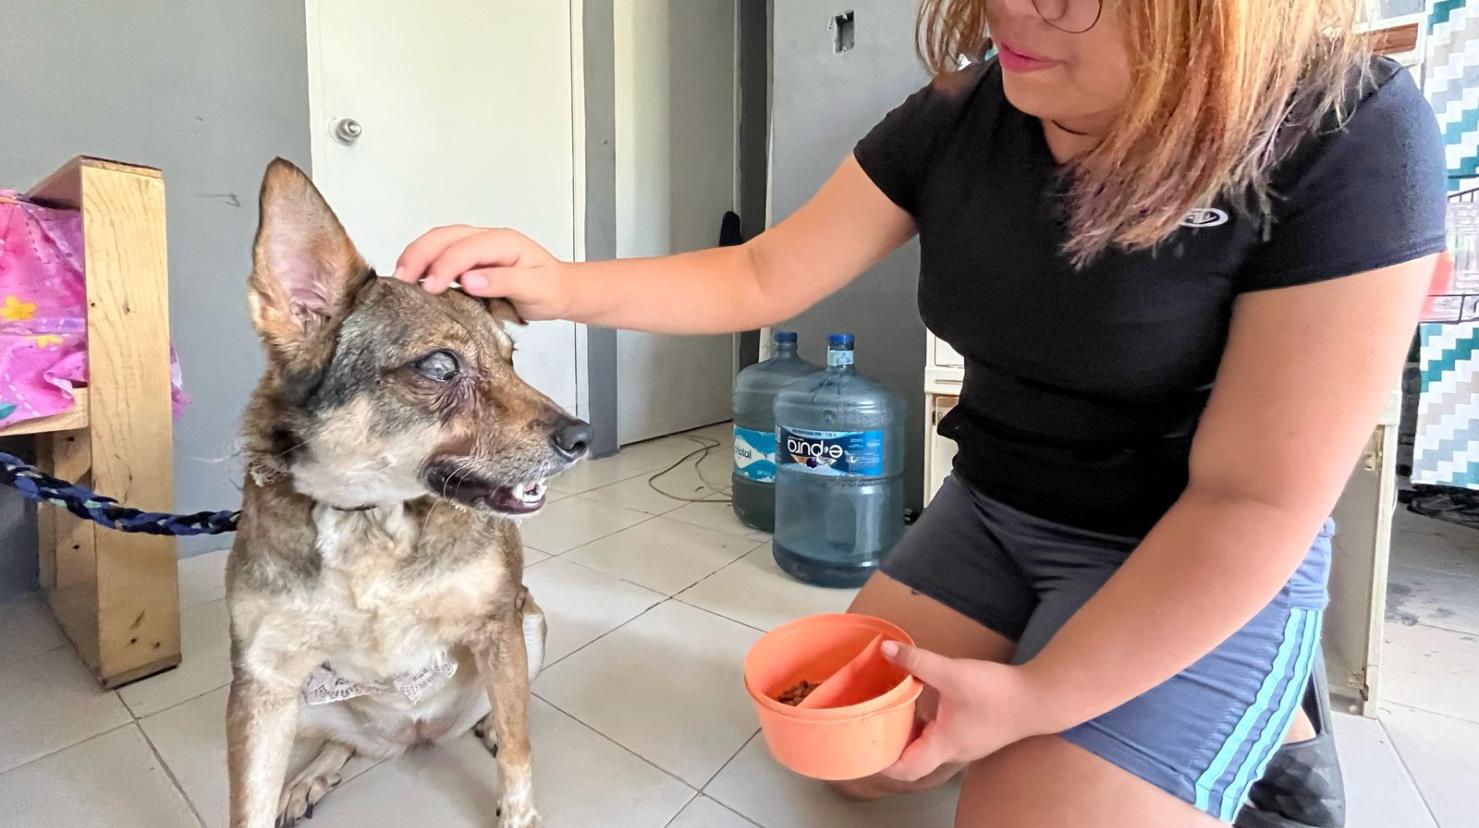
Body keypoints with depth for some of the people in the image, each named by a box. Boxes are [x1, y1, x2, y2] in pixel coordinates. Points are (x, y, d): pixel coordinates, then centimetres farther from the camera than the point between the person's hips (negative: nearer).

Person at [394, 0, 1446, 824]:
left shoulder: (1348, 142, -22)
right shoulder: (960, 118, -9)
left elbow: (1256, 501, -22)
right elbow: (764, 278, -6)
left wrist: (1035, 702, -22)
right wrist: (564, 285, -19)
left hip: (1210, 563, -4)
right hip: (992, 513, 5)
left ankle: (1268, 724, 16)